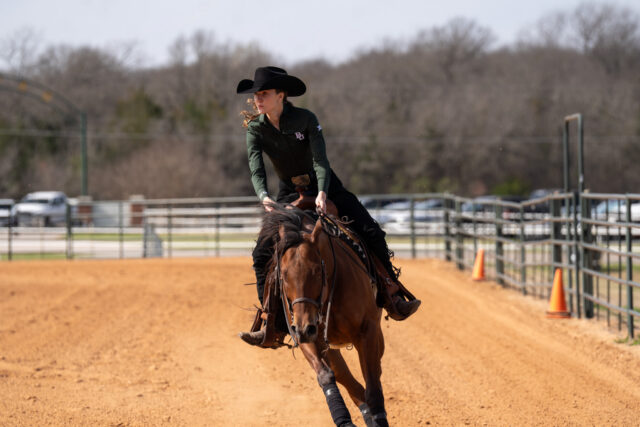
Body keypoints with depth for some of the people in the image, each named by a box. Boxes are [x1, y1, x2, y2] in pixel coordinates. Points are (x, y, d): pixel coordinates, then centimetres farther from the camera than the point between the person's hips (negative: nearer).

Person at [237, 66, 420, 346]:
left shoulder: (305, 119, -18)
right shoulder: (255, 129, -11)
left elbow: (320, 161, -25)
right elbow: (256, 171, -20)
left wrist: (322, 193, -43)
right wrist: (264, 196, -41)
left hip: (324, 188, -2)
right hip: (288, 195, 2)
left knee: (371, 234, -16)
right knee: (262, 252, -14)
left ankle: (394, 300, -4)